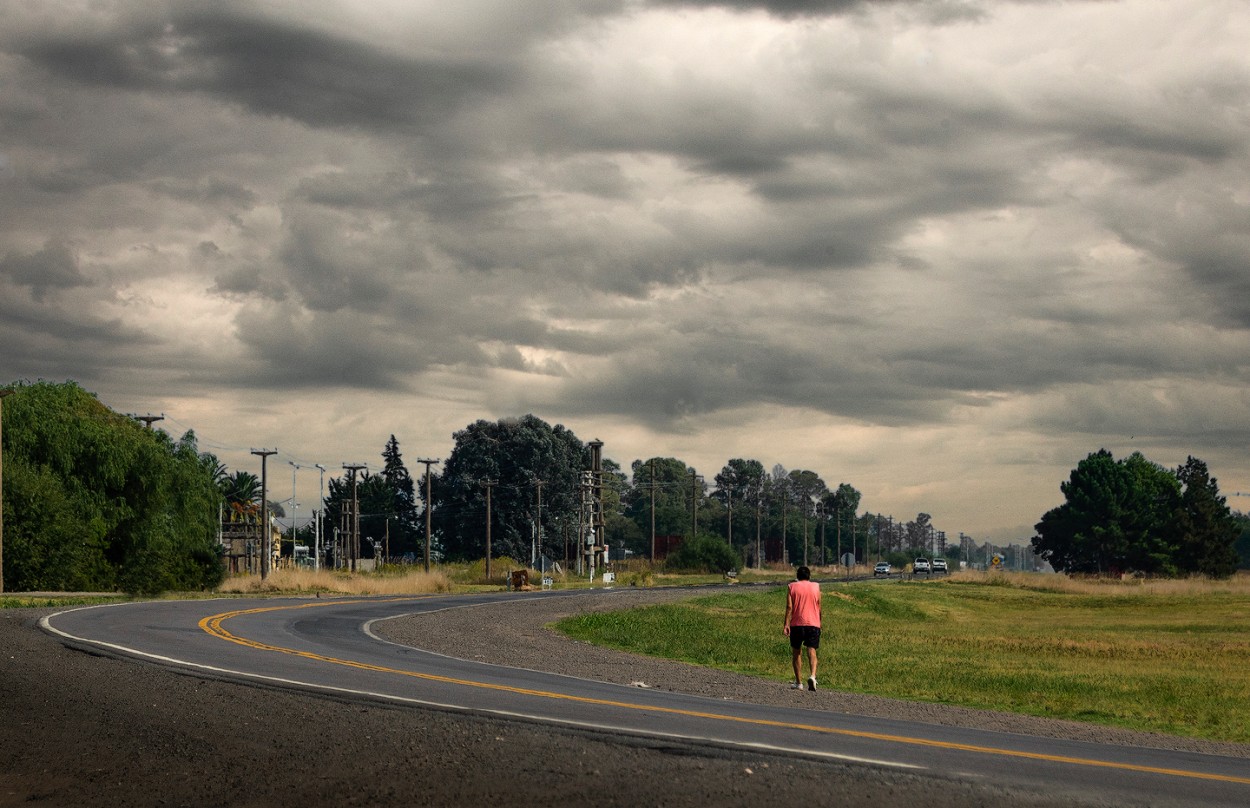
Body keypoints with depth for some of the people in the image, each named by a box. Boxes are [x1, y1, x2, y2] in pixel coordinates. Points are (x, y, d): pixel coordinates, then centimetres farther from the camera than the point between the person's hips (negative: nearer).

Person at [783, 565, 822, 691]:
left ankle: (798, 682, 15)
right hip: (813, 623, 0)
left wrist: (786, 624, -8)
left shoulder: (792, 586, 5)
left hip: (796, 624, 0)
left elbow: (789, 606, -5)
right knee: (811, 651, -6)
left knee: (796, 652, 12)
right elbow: (819, 607, 11)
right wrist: (819, 621, 25)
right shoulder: (816, 586, 9)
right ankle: (812, 675, -31)